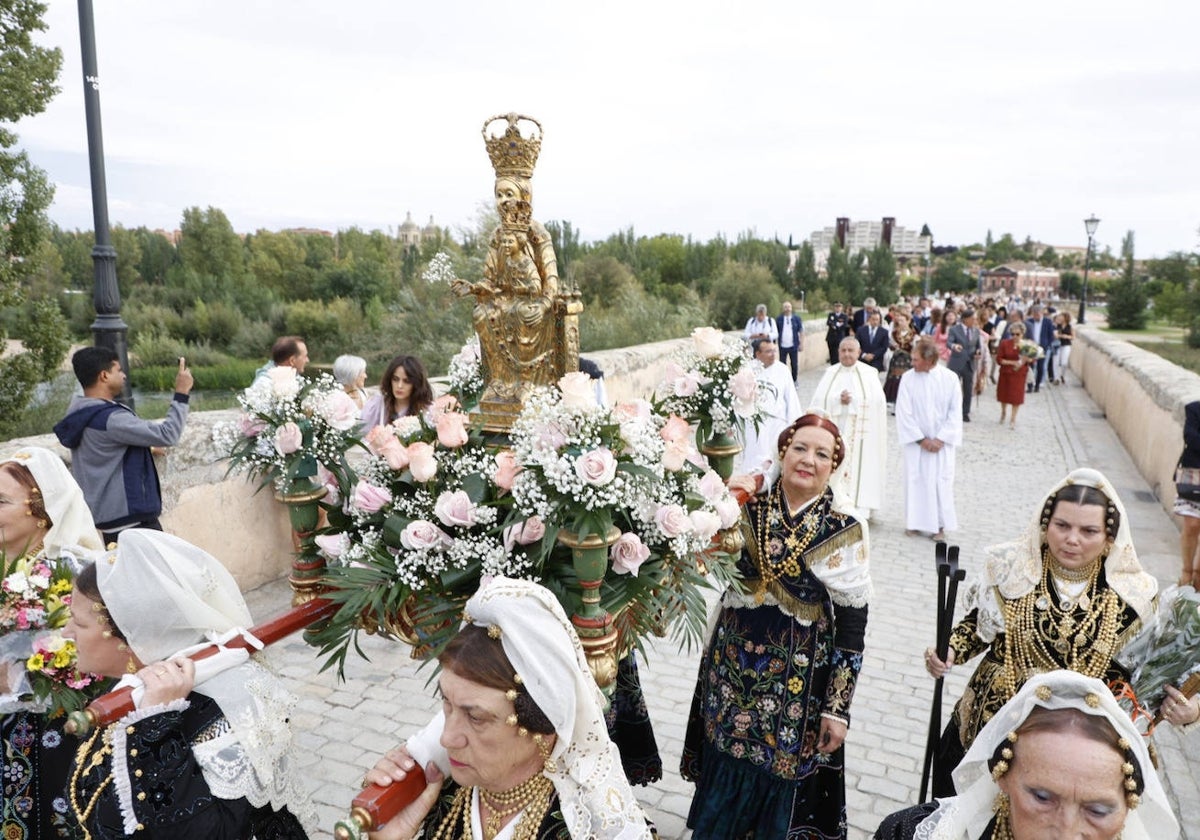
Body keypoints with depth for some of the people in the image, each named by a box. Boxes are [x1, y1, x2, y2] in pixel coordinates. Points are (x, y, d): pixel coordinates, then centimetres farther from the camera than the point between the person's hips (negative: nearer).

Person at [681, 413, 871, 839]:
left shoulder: (842, 531, -10)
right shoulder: (747, 508, -5)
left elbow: (853, 625, -8)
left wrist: (838, 708, -8)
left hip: (795, 681, -2)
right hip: (731, 667, 3)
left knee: (778, 776, 13)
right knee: (723, 776, 18)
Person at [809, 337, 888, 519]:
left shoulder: (869, 373, 3)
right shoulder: (831, 373, 9)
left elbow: (877, 401, -7)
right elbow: (818, 401, 0)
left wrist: (852, 401, -11)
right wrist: (838, 400, -14)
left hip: (859, 434, -2)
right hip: (834, 431, 2)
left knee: (857, 468, -3)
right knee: (834, 470, 1)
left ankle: (858, 509, 2)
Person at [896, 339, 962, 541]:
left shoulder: (950, 378, -7)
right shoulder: (908, 378, -8)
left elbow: (955, 412, -5)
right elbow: (904, 413, -8)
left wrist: (940, 439, -12)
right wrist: (921, 439, -11)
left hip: (942, 442, 0)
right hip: (916, 441, 0)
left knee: (941, 481, 3)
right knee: (915, 479, 5)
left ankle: (940, 524, 15)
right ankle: (914, 521, 18)